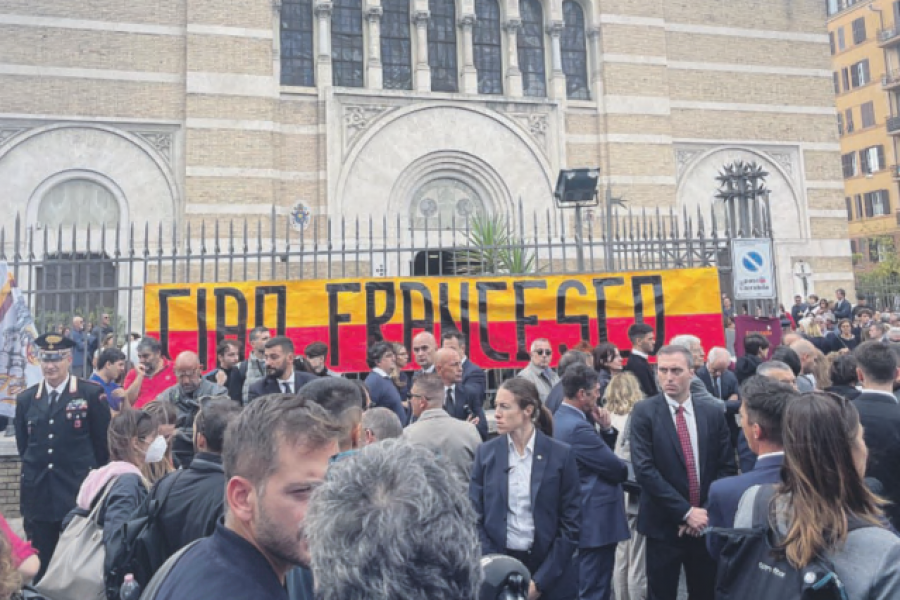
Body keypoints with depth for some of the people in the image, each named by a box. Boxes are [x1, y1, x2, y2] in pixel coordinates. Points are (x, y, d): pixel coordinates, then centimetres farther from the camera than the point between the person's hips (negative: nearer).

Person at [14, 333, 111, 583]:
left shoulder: (91, 394, -5)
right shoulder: (25, 399, 8)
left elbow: (103, 442, -1)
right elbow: (22, 445, 16)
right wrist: (36, 469, 13)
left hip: (79, 492, -3)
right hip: (37, 495, 4)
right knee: (40, 564, 12)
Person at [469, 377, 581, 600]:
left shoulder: (561, 454, -7)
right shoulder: (486, 452, -2)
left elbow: (571, 523, -5)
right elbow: (475, 516, 0)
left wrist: (541, 579, -9)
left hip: (551, 574, -1)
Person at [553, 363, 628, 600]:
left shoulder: (560, 418, 8)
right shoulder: (578, 427, -24)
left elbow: (601, 456, 13)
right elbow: (617, 469, -18)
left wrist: (607, 429, -2)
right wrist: (625, 469, 4)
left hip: (580, 517, 10)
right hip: (597, 519, -10)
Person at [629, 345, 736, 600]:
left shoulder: (713, 413, 3)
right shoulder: (644, 412, -8)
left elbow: (726, 467, 4)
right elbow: (644, 469, -15)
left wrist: (707, 512, -7)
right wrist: (686, 512, -16)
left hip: (706, 524, 3)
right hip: (664, 525, -3)